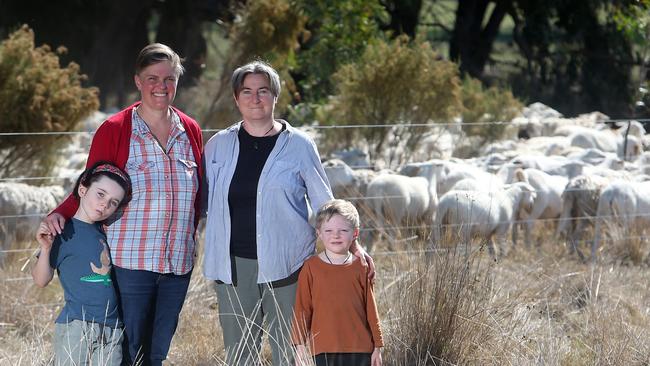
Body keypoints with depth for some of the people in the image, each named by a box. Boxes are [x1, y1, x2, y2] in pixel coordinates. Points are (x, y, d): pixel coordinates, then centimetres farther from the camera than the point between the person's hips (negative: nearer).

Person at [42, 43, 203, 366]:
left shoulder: (190, 131, 10)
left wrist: (188, 236, 11)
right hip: (130, 262, -4)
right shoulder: (114, 130, -3)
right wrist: (60, 215, -17)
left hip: (178, 263, 4)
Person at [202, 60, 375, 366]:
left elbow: (323, 203, 7)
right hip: (235, 266, 2)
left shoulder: (298, 145, 3)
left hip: (284, 265, -2)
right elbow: (206, 200, 17)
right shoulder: (218, 146, 9)